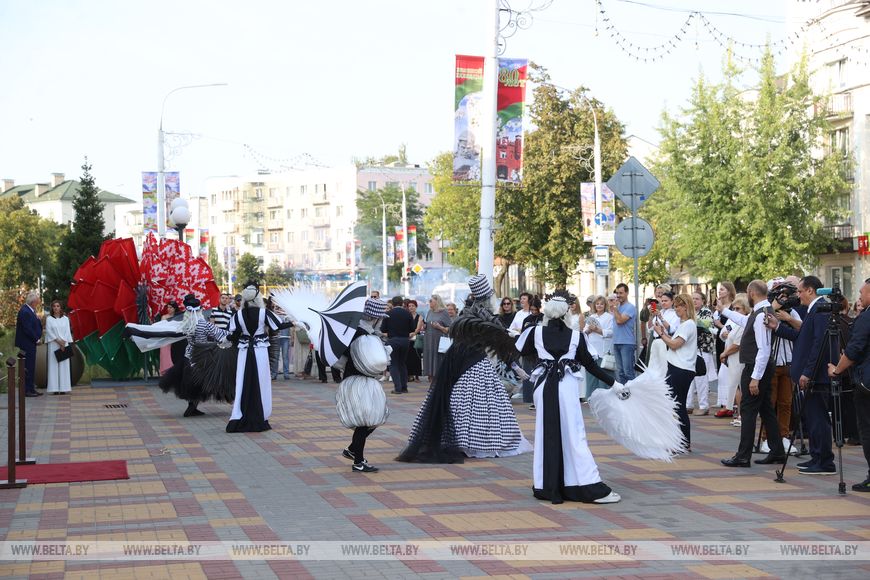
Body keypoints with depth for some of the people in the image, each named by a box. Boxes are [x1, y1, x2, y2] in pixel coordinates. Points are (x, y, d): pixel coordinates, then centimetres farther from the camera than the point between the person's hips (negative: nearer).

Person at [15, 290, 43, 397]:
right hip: (27, 344, -10)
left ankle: (30, 389, 19)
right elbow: (28, 329, -21)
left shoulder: (30, 311, 12)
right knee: (28, 367, -7)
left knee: (30, 367, 13)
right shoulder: (25, 312, -18)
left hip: (31, 344, 10)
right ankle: (27, 390, -4)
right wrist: (36, 339, -12)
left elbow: (35, 326, 18)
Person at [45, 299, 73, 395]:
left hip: (64, 344, 2)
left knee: (64, 365, -1)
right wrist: (58, 341, -12)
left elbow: (67, 332, 5)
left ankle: (63, 388, -1)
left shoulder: (65, 319, 10)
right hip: (53, 345, -2)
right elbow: (49, 332, -3)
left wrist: (64, 342, -9)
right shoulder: (49, 319, 4)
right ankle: (55, 388, -6)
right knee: (54, 365, -4)